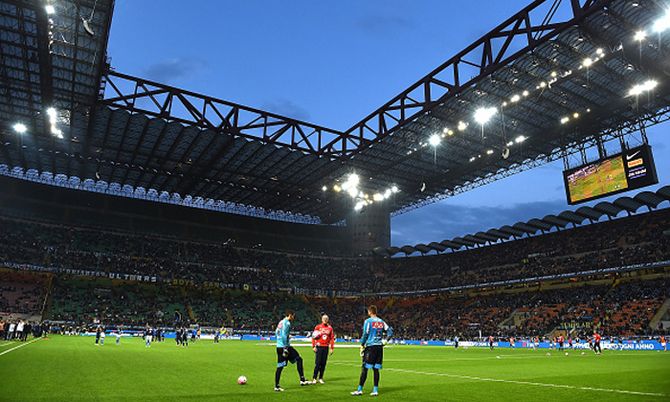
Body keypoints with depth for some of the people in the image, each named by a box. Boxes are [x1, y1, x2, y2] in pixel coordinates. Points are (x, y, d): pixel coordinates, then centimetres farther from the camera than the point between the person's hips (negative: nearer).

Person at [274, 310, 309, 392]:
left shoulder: (281, 322, 14)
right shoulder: (287, 323, -13)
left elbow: (276, 333, 23)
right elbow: (284, 336, -20)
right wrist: (285, 348, -19)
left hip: (279, 347, 9)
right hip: (284, 346, -9)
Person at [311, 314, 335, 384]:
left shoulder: (330, 328, 6)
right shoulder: (318, 327, -1)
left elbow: (332, 338, 8)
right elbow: (314, 337, -1)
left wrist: (332, 348, 5)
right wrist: (313, 346, -6)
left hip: (326, 347, 3)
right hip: (319, 347, -3)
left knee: (323, 364, 6)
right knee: (317, 363, -4)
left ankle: (320, 378, 16)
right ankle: (314, 378, 4)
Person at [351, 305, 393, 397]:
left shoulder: (368, 321, -6)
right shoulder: (381, 321, 10)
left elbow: (365, 334, -9)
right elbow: (390, 331, 9)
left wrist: (362, 345, 1)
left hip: (370, 346, -5)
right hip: (379, 347, 5)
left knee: (364, 368, -1)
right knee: (376, 369, 9)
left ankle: (360, 390, 3)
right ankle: (375, 390, 11)